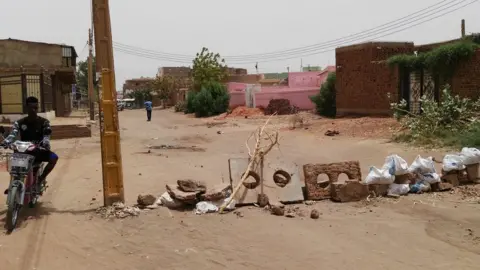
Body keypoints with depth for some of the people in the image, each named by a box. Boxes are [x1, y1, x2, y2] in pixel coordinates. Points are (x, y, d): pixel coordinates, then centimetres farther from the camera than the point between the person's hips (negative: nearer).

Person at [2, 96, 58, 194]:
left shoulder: (44, 122, -1)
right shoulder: (19, 123, 3)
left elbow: (46, 136, -14)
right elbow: (12, 135, -11)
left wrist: (46, 144, -37)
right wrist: (4, 143, -32)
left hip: (39, 150, -2)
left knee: (54, 157, -27)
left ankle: (42, 178, -7)